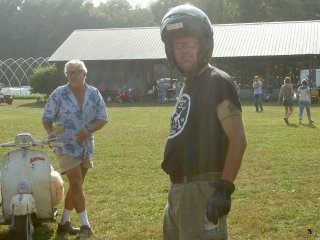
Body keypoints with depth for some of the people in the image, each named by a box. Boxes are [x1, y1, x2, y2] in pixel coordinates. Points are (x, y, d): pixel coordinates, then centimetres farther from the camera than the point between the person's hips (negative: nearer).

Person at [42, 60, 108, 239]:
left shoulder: (94, 93, 0)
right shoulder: (59, 94, -7)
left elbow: (103, 118, 1)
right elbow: (47, 118, -2)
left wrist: (89, 130, -16)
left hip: (86, 146, 5)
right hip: (66, 147, -4)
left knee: (76, 185, 12)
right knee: (76, 185, -11)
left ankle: (65, 222, 25)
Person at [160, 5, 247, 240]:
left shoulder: (218, 82, -13)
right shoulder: (188, 84, 14)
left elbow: (238, 139, -20)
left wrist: (224, 189, -24)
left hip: (203, 189, -10)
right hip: (178, 187, 10)